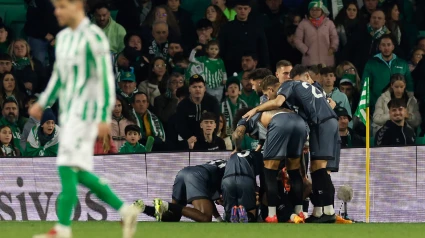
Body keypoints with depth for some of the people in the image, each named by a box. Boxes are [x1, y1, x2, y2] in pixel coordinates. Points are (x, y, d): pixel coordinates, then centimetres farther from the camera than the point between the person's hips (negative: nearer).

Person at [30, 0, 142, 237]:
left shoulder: (94, 37, -13)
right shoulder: (63, 37, 14)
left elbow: (106, 79, -15)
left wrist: (104, 118, -19)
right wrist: (42, 104, 12)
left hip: (86, 113, -9)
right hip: (68, 115, 9)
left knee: (67, 169, -13)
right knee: (80, 174, 8)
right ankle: (126, 210, 17)